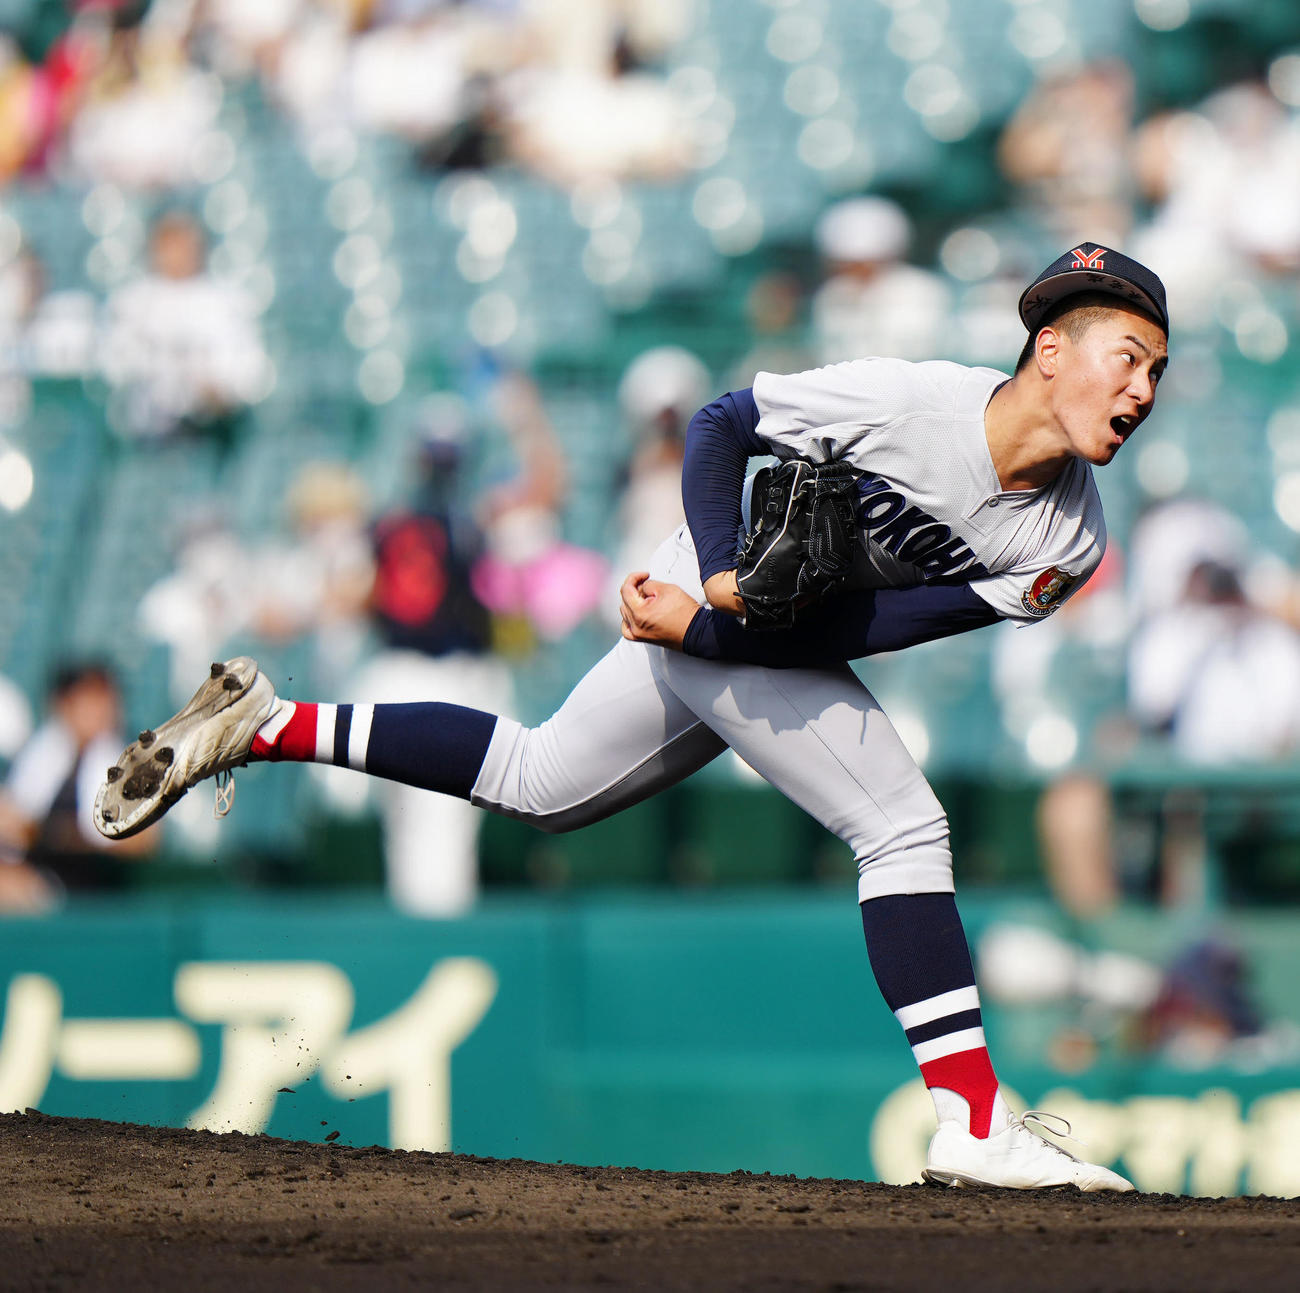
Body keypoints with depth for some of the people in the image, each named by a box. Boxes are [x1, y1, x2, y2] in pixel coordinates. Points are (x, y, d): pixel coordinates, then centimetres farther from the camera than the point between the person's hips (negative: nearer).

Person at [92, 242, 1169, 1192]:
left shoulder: (1069, 546, -14)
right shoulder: (908, 399, -28)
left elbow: (876, 624, -18)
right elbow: (721, 423, -14)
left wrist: (709, 628, -27)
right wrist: (722, 571, -28)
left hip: (787, 645, 7)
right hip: (714, 586, -7)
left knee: (538, 785, 19)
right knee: (903, 826, -15)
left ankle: (266, 725, 25)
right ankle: (976, 1123, -13)